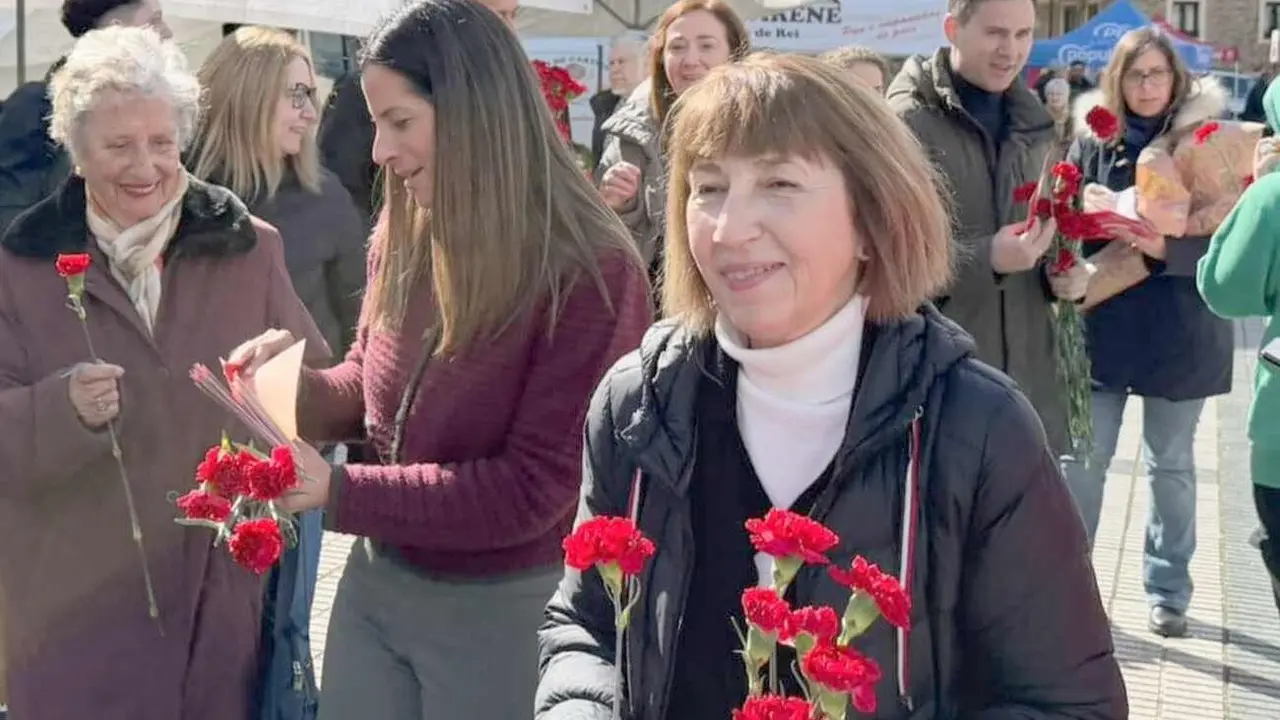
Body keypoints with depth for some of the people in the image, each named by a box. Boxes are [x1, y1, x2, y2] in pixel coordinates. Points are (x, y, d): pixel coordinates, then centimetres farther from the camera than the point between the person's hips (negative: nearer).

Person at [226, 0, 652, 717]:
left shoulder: (592, 274, -20)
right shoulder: (403, 236, 0)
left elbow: (533, 488, -20)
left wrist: (339, 491, -23)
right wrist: (296, 385, -8)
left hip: (500, 610, -6)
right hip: (375, 582, 6)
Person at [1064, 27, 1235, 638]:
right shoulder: (1093, 140, 2)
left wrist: (1165, 247, -22)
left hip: (1178, 331, -1)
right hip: (1101, 324, 1)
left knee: (1171, 464, 11)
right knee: (1082, 458, 4)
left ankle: (1168, 590, 23)